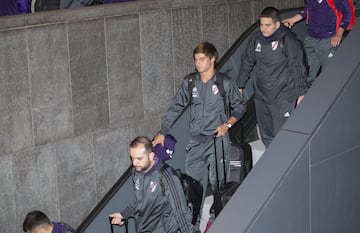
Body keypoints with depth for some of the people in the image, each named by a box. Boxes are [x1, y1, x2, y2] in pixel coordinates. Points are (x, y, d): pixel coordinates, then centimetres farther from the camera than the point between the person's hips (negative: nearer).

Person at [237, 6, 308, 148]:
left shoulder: (288, 41, -12)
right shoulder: (255, 39, 4)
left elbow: (298, 68, -10)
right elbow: (246, 63, 15)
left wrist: (301, 94, -11)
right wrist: (240, 86, 16)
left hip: (282, 97, -6)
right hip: (261, 95, 6)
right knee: (265, 135, 15)